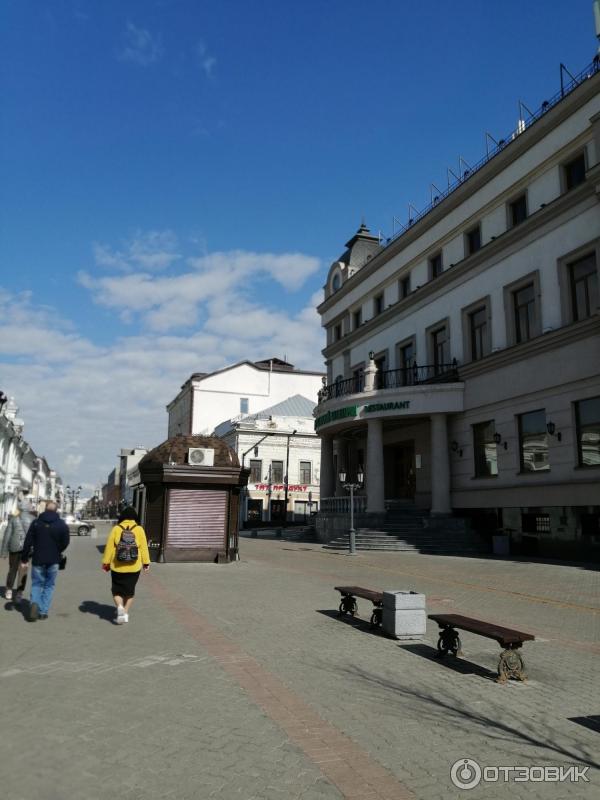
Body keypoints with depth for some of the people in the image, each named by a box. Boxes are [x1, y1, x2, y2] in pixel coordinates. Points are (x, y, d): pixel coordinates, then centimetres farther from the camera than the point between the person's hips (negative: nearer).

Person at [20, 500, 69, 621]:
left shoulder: (36, 523, -3)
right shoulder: (62, 524, -3)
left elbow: (27, 542, -3)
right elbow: (65, 543, -3)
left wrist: (24, 559, 5)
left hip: (38, 559, 0)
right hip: (53, 560, 0)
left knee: (37, 584, 14)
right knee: (49, 585, 12)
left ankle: (34, 603, -12)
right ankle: (43, 611, 8)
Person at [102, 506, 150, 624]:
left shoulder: (116, 529, -5)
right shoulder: (139, 529, -5)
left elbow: (109, 547, -3)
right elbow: (144, 547, -3)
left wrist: (105, 562, 7)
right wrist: (146, 562, 6)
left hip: (117, 567, -1)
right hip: (134, 567, 1)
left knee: (117, 590, 13)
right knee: (129, 590, 17)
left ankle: (119, 607, -11)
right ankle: (125, 613, 17)